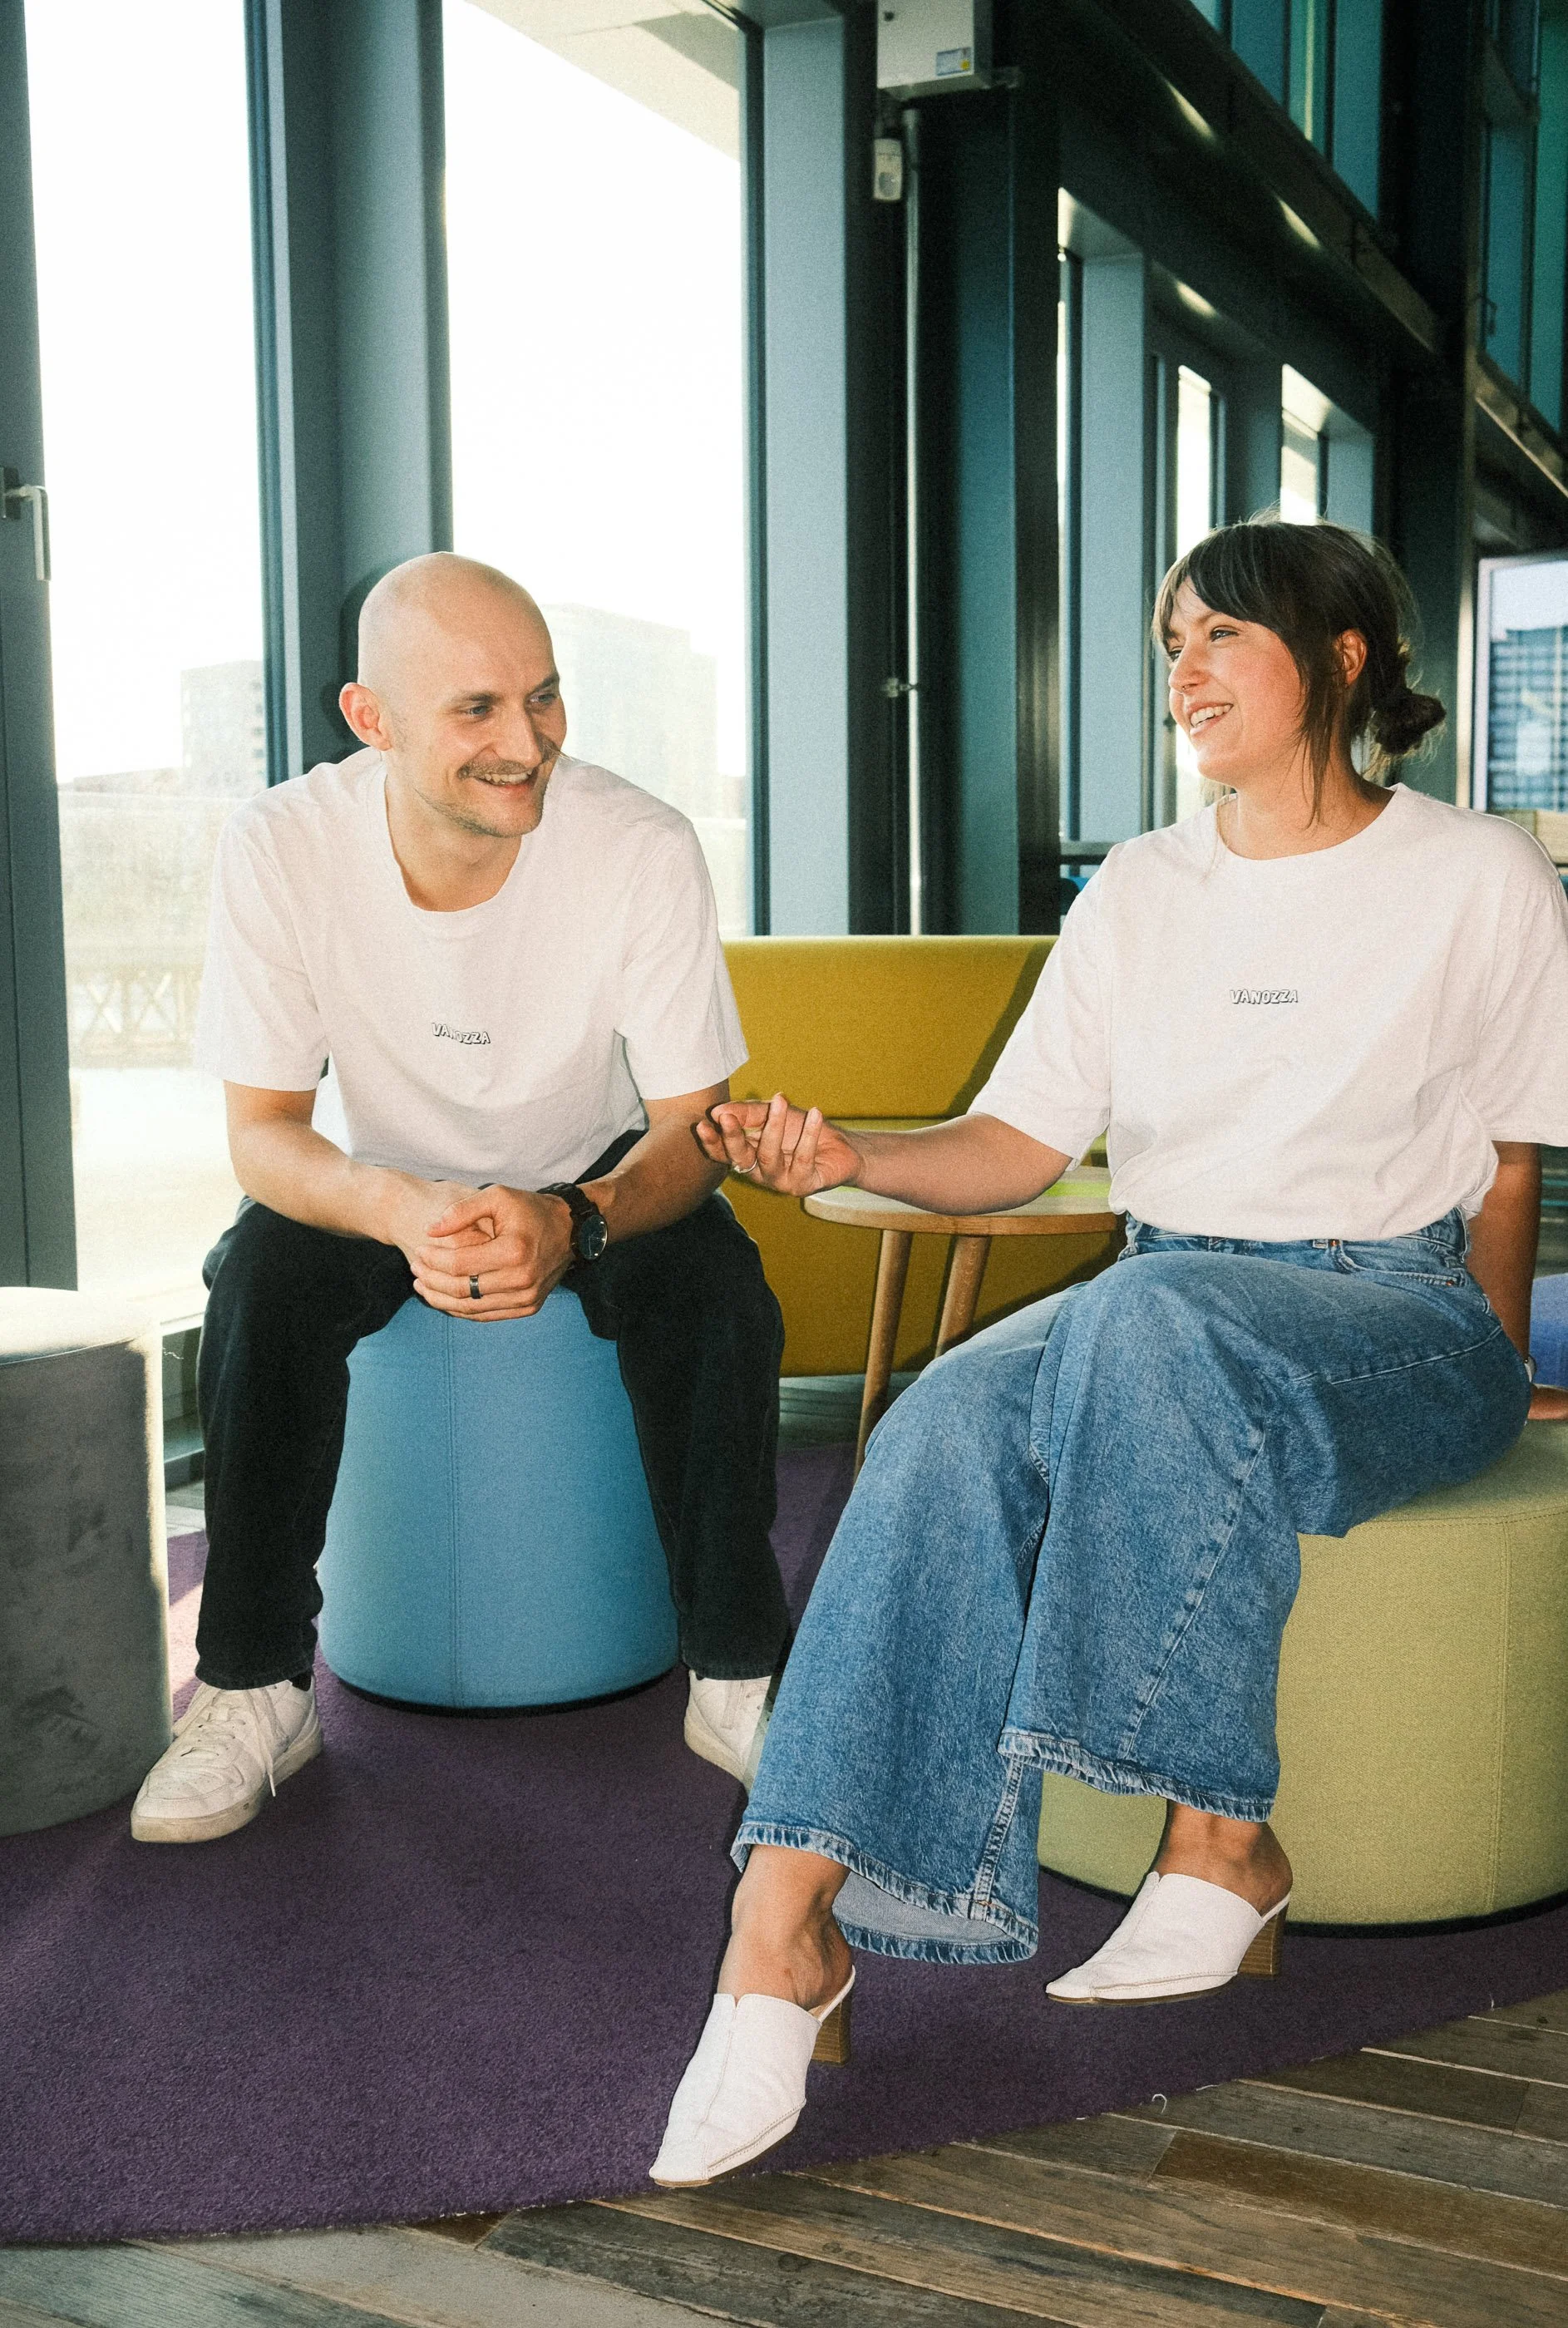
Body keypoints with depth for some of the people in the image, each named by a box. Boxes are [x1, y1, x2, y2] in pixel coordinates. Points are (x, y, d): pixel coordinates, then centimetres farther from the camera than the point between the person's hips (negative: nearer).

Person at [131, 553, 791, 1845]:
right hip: (379, 1178, 1)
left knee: (718, 1289, -29)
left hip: (599, 1179, 0)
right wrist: (404, 1210, -43)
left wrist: (569, 1223, -43)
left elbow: (690, 1130, -20)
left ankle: (736, 1677, -12)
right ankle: (256, 1690, -12)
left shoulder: (644, 847, -26)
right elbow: (264, 1134, -20)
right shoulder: (282, 847, -24)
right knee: (261, 1280, -28)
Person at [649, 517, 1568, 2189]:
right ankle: (789, 1912, -33)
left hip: (1395, 1313, -3)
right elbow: (1019, 1145, 6)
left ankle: (1219, 1844, -25)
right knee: (951, 1423, -29)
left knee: (1151, 1315, -37)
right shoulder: (1138, 890, 13)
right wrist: (848, 1157, -11)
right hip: (1160, 1314, 4)